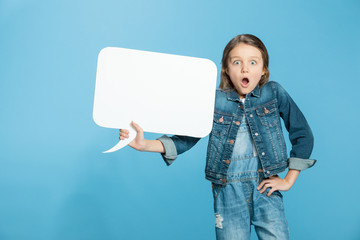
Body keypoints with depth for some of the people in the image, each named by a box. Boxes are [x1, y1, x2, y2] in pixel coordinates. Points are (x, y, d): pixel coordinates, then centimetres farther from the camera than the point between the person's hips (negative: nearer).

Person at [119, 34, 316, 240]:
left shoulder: (275, 94, -1)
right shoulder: (214, 101, -1)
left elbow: (303, 135, 5)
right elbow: (185, 140, 0)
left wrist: (289, 180, 2)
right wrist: (144, 144, -14)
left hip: (266, 189, 0)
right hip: (229, 192, 0)